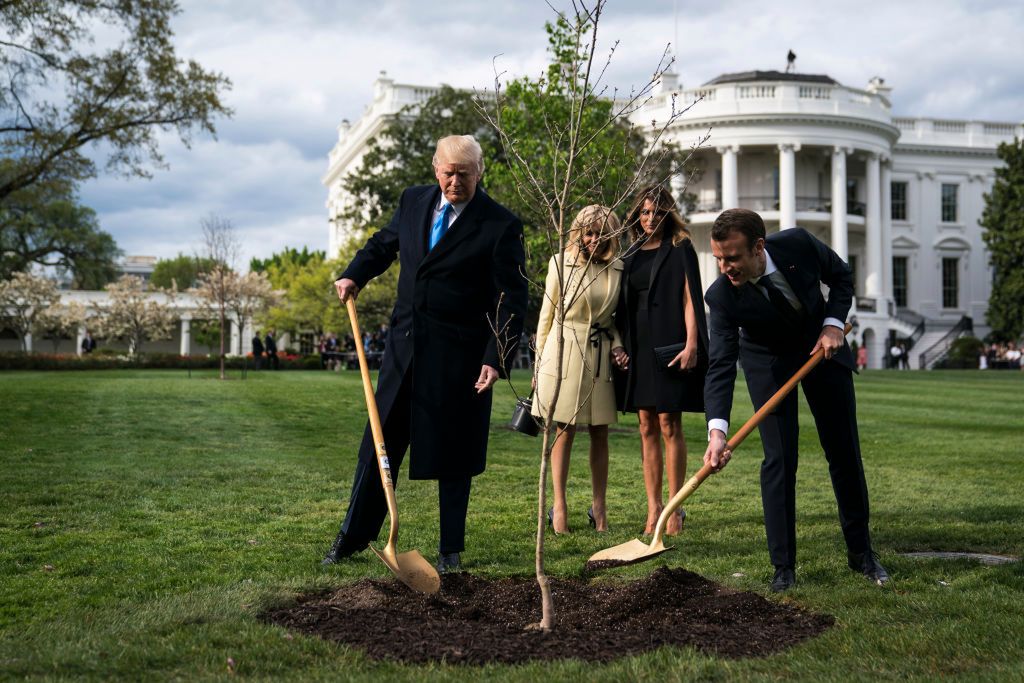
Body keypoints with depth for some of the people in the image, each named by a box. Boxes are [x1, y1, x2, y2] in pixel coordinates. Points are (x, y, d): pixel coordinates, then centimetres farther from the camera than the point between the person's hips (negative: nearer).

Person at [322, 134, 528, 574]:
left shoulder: (501, 226, -9)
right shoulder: (413, 201, 6)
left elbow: (511, 299, -11)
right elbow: (383, 243, 24)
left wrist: (496, 359, -19)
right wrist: (355, 275, 6)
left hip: (459, 357, -4)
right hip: (405, 347, 5)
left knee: (452, 454, 6)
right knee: (379, 443, 11)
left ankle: (451, 549, 20)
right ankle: (353, 536, 24)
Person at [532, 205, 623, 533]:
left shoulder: (617, 270, 6)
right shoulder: (561, 263, -2)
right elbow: (547, 315, 3)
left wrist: (618, 345, -2)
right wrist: (541, 363, 5)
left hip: (600, 356, 3)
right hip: (564, 353, -3)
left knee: (600, 433, 6)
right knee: (564, 431, 0)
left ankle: (599, 507, 16)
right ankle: (559, 506, 7)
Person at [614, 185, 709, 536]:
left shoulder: (680, 250, 1)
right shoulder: (631, 255, 16)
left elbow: (690, 299, -6)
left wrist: (691, 344, -15)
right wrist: (619, 344, 8)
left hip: (668, 346, -5)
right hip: (638, 347, 5)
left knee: (669, 424, -6)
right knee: (647, 427, 4)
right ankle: (653, 508, 7)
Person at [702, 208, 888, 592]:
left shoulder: (798, 244, -28)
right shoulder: (721, 296, -30)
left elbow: (841, 277, -6)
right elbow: (720, 366, -33)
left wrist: (833, 324, -20)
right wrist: (717, 431, -45)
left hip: (822, 345, 2)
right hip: (768, 361, -2)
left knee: (845, 453, 8)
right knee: (778, 458, -11)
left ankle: (860, 552, 24)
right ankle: (783, 566, 1)